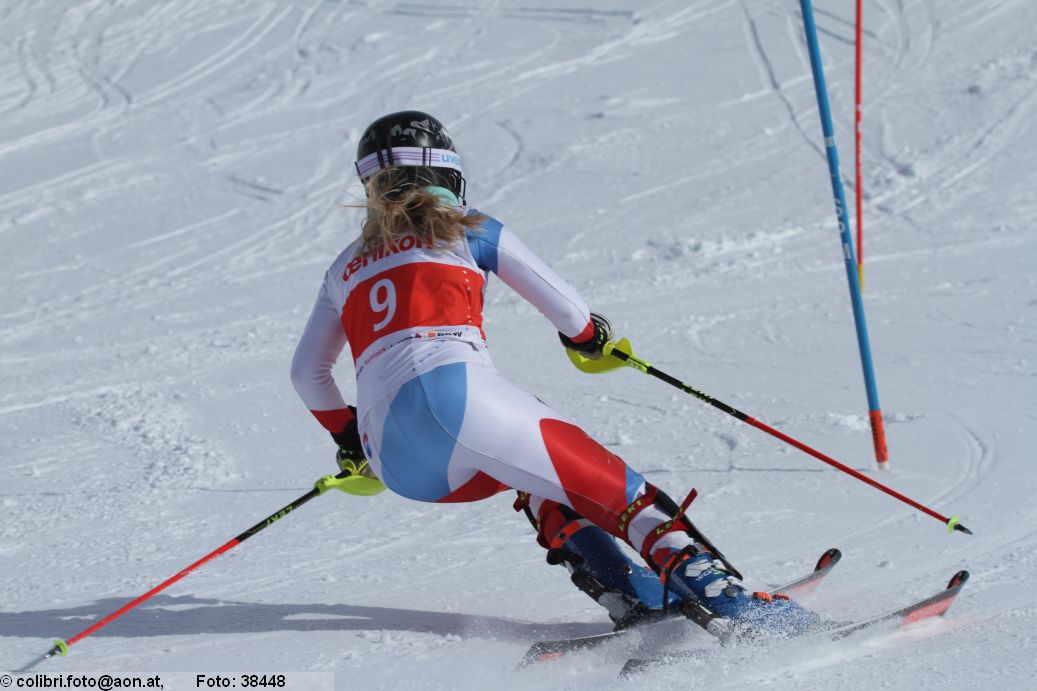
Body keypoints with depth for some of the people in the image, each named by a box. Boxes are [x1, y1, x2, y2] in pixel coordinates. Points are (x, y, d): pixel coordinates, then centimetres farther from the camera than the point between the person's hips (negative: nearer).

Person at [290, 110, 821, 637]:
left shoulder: (345, 268, 30)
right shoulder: (465, 228, 18)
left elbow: (307, 374, 37)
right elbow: (563, 305, 16)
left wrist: (347, 438, 52)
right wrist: (587, 336, 38)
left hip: (393, 462, 5)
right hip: (453, 390, -5)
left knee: (540, 482, 28)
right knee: (607, 483, -2)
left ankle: (628, 599, 5)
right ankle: (716, 589, -26)